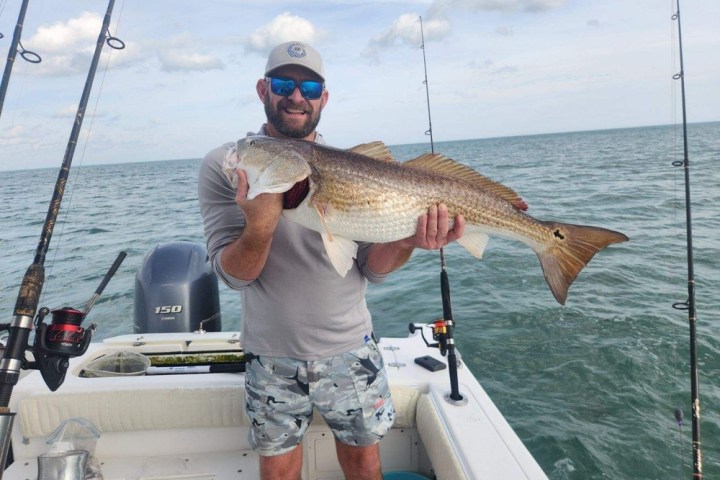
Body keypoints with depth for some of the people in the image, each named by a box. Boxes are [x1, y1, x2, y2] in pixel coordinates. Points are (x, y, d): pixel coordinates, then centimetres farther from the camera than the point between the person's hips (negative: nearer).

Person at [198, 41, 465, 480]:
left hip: (351, 349, 2)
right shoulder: (225, 165, -7)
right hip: (273, 357, -1)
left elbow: (372, 269, -4)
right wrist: (259, 228, -34)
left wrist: (408, 242, -25)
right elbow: (233, 274, -14)